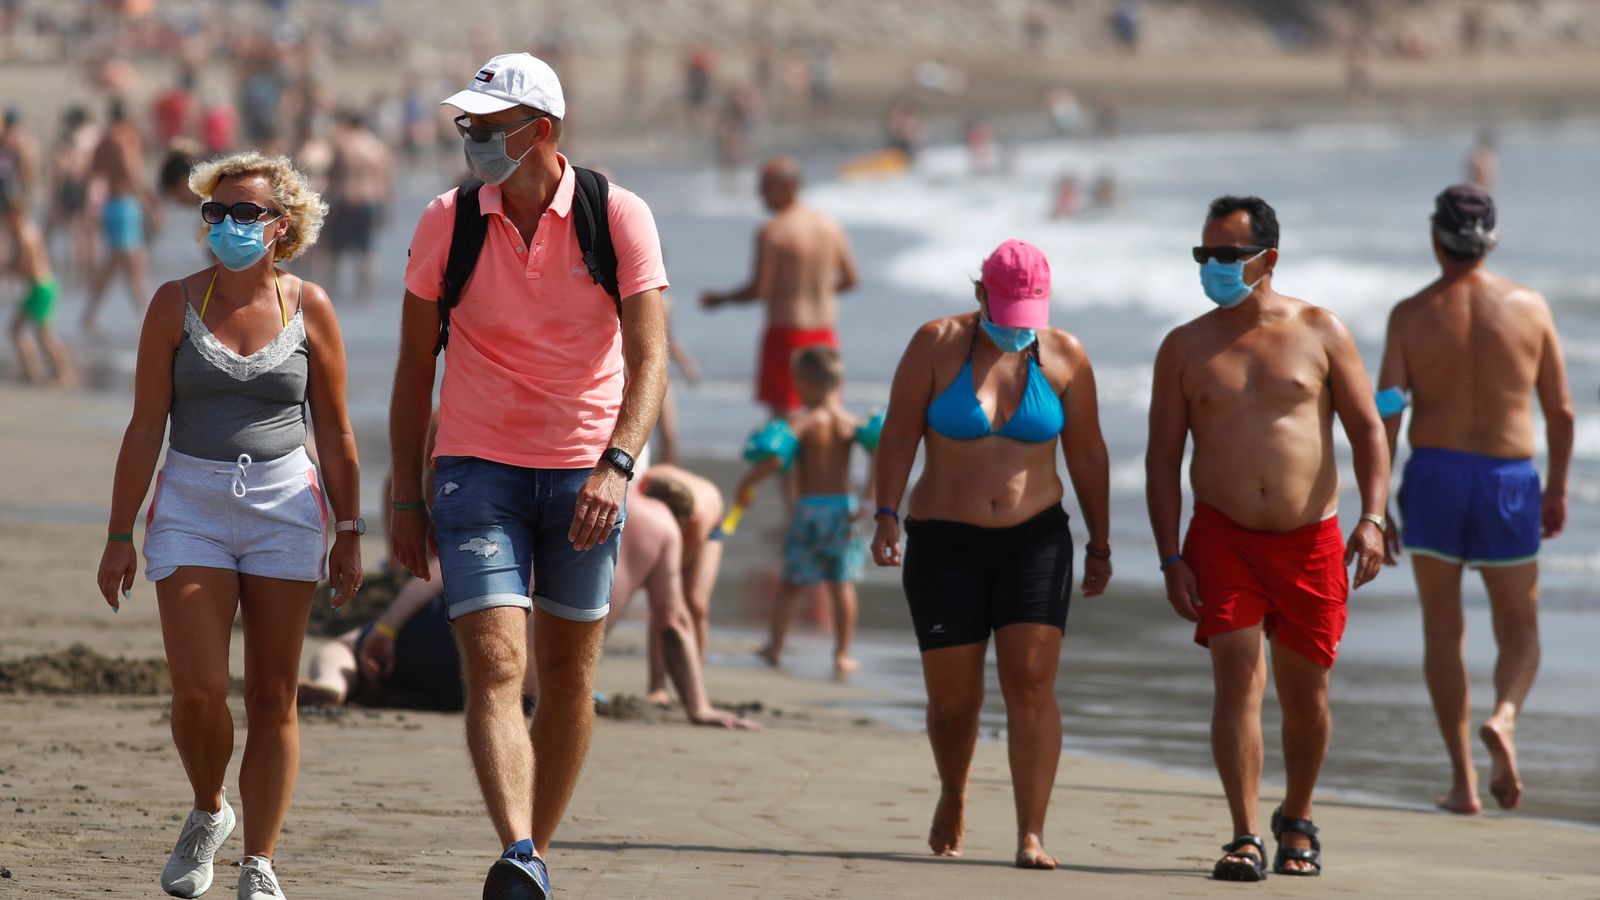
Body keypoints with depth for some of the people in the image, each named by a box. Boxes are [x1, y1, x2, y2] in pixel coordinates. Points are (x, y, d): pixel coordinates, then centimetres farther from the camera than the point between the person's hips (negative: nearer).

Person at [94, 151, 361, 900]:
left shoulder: (309, 309, 2)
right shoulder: (176, 304, 1)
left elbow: (335, 434, 8)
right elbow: (145, 428, 1)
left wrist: (350, 534, 7)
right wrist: (119, 536, -1)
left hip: (286, 510, 1)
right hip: (190, 507, 0)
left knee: (272, 698, 1)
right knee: (198, 690, -10)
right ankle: (208, 813, 19)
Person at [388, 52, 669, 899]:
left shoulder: (618, 218, -8)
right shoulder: (446, 222, -4)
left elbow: (649, 360, -12)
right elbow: (413, 367, 4)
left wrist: (617, 464, -28)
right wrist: (405, 497, 2)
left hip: (586, 473, 1)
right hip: (477, 469, -1)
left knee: (568, 678, 9)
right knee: (494, 666, -16)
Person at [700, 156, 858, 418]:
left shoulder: (771, 232, -13)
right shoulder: (830, 227, 5)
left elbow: (760, 289, -15)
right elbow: (849, 278, 10)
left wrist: (720, 299, 0)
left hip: (787, 331, -6)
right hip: (825, 329, 6)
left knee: (781, 410, 0)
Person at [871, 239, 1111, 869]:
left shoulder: (1064, 357, -2)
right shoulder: (937, 345, -6)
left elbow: (1087, 454, 6)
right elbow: (898, 437, -5)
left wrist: (1100, 544, 8)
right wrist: (886, 517, -14)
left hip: (1035, 540, 1)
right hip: (945, 545, 0)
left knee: (1031, 682, -13)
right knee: (953, 698, 3)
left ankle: (1031, 835, -15)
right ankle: (953, 795, 35)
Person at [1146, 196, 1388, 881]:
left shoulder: (1319, 333, 3)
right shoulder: (1185, 349, 4)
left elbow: (1367, 429, 3)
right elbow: (1162, 458, 5)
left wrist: (1372, 518, -11)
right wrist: (1170, 558, -4)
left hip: (1310, 541, 0)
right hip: (1223, 537, 0)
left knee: (1305, 695, 7)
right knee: (1237, 676, -14)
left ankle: (1296, 820, 30)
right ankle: (1245, 838, -15)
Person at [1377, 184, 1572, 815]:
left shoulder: (1412, 315, -3)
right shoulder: (1529, 308, -1)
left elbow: (1384, 417, -8)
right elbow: (1560, 410, 3)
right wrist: (1558, 489, 16)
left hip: (1434, 476, 0)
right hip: (1509, 479, 0)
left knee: (1442, 630, 12)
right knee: (1519, 632, 12)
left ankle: (1463, 780, 7)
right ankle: (1504, 717, -20)